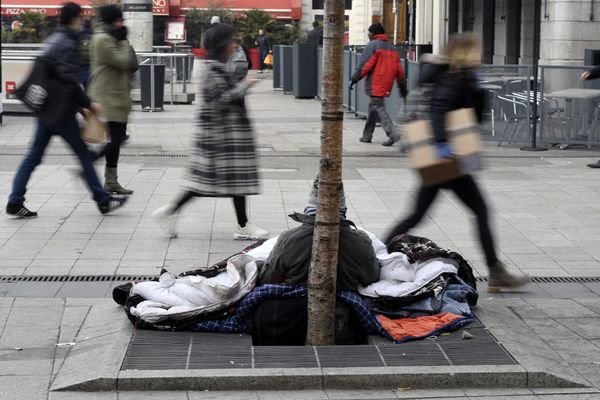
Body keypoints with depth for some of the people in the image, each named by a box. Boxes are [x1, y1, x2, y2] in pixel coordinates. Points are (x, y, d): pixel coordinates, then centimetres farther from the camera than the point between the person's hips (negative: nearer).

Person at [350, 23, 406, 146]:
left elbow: (364, 65, -11)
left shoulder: (373, 45, -4)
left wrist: (354, 79, -5)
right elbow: (399, 69, 16)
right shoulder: (392, 48, 18)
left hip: (375, 85, -8)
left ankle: (392, 134, -23)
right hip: (386, 85, 8)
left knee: (378, 107, -10)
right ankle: (367, 136, 22)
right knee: (373, 107, 17)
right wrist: (402, 88, 18)